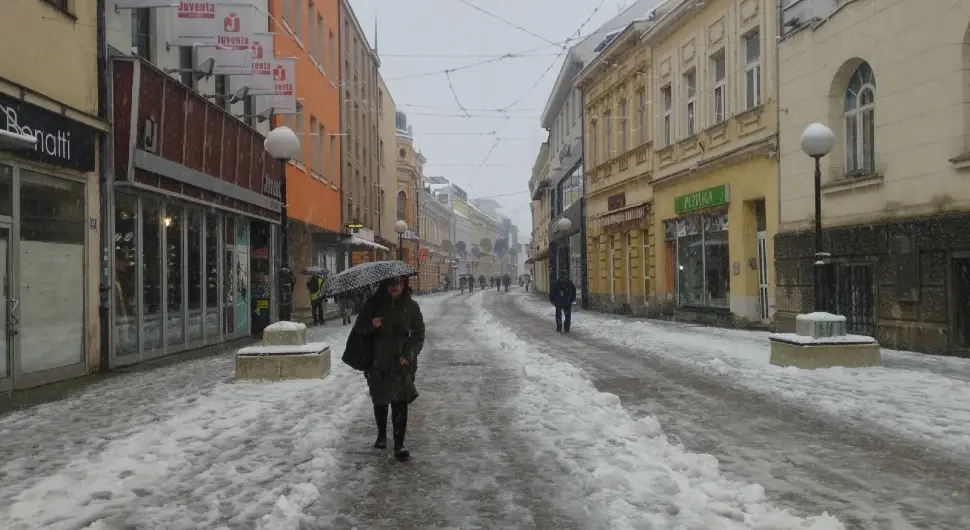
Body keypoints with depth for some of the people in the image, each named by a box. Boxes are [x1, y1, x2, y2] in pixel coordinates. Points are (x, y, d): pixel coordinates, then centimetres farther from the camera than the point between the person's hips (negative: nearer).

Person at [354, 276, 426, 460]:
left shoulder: (411, 306, -1)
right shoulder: (374, 303, -1)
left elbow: (418, 334, 3)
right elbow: (358, 328, 2)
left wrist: (409, 355, -11)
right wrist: (371, 325, -21)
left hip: (401, 363, -1)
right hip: (377, 363, 2)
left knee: (400, 403, -8)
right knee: (379, 401, 15)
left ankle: (399, 445, -2)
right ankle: (381, 435, 37)